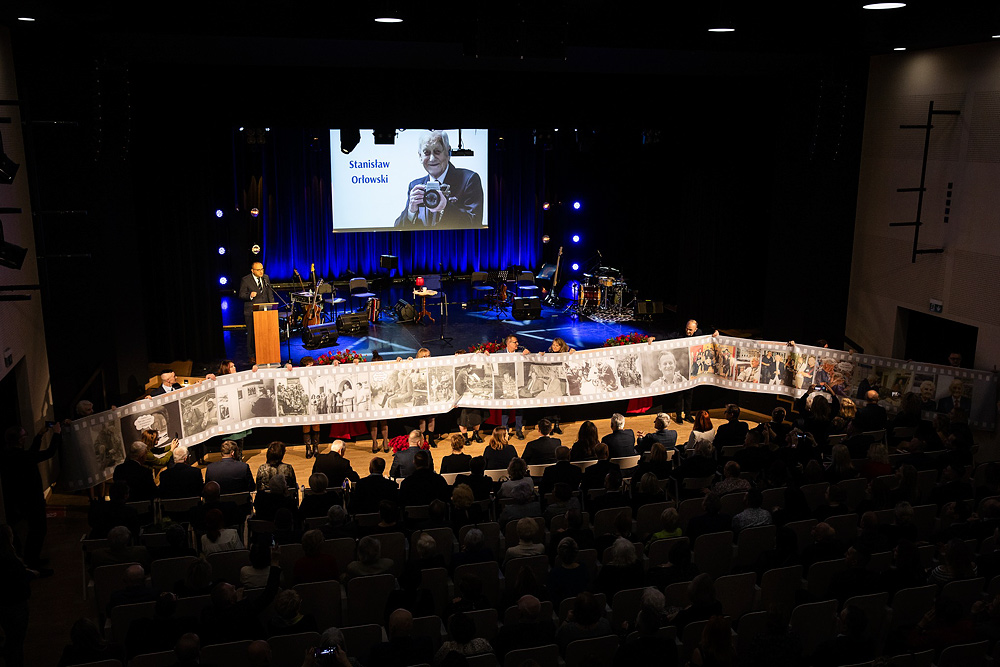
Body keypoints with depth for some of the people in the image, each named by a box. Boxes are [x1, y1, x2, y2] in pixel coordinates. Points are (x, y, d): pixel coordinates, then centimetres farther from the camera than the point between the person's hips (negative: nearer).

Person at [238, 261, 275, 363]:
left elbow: (270, 293, 16)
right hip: (251, 312, -4)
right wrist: (250, 296, -24)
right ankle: (252, 356, 12)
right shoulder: (245, 280, -5)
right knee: (252, 334, 2)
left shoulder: (266, 278, 10)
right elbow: (241, 295, -4)